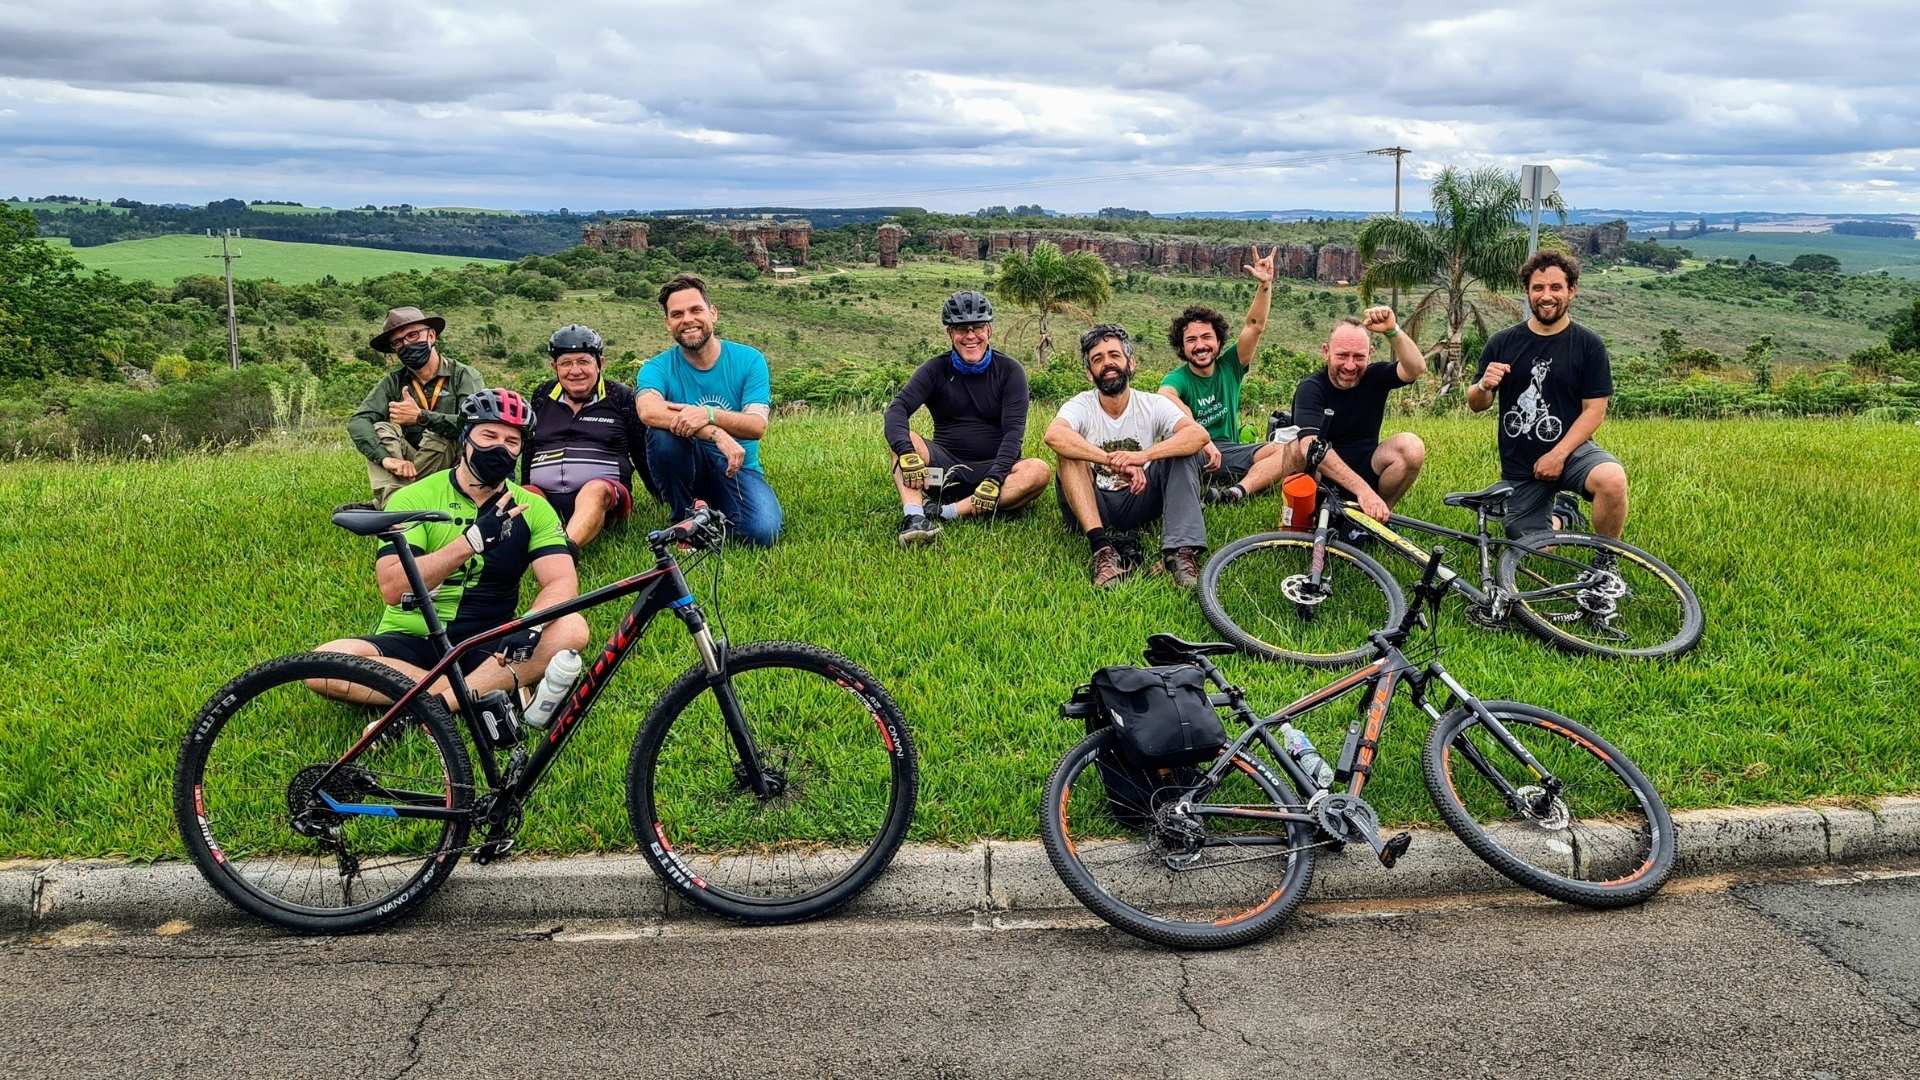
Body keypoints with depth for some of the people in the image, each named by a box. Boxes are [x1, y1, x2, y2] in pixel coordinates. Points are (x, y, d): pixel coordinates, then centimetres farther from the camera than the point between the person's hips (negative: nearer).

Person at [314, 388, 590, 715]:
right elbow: (392, 588, -18)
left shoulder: (532, 509, 3)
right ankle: (489, 691, -27)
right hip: (410, 642, -1)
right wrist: (473, 539, -28)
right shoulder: (414, 498, -4)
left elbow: (563, 583, -11)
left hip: (486, 648, 1)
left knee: (572, 628, -26)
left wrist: (530, 627, -33)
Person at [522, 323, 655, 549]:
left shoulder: (620, 397, 11)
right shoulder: (542, 397, 19)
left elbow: (642, 454, 13)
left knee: (595, 490, -38)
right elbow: (528, 450, 22)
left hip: (605, 495, -4)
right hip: (545, 494, 4)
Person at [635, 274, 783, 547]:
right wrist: (715, 433, -40)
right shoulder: (658, 368, -5)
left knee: (762, 532, -29)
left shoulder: (749, 361, -3)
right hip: (685, 472, 0)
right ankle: (685, 519, -10)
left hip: (736, 468, 0)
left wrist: (709, 415, -36)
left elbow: (757, 426, -16)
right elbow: (648, 412, -28)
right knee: (661, 432, -32)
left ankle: (715, 513, 7)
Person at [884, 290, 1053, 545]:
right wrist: (906, 452, -35)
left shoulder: (1010, 371, -1)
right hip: (946, 464, 1)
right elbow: (898, 408, -13)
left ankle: (947, 513, -37)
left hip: (993, 466, -1)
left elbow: (1013, 430, -12)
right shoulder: (936, 369, 2)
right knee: (904, 439, -24)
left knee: (1039, 471, -30)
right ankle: (914, 517, -44)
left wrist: (994, 479, -29)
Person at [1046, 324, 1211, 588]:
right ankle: (1103, 549, -39)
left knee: (1187, 451, -17)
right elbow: (1054, 434, -33)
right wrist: (1115, 461, -43)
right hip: (1092, 508, -1)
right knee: (1071, 454, -27)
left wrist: (1143, 455, -40)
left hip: (1138, 503, 1)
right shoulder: (1081, 406, -8)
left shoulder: (1153, 405, -4)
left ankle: (1181, 549, -32)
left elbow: (1199, 434, -24)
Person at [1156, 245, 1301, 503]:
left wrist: (1266, 284, -15)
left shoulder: (1229, 366, 9)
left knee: (1294, 453, -21)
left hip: (1230, 453, 4)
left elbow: (1255, 326, 0)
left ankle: (1238, 491, -43)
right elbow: (1167, 400, -29)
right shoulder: (1177, 379, -5)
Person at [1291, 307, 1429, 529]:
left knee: (1411, 446, -23)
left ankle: (1378, 514, -4)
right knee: (1298, 452, -36)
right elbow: (1311, 444, -32)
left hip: (1365, 470, 4)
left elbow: (1416, 369, -22)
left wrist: (1393, 331, -37)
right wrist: (1362, 490, -41)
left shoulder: (1375, 377, -2)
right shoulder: (1310, 388, -15)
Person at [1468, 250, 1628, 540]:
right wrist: (1484, 386, -18)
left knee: (1612, 480, -34)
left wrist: (1557, 455, -17)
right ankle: (1561, 513, 36)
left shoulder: (1588, 345, -3)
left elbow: (1594, 410, -6)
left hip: (1570, 450, -2)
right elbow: (1476, 405, 6)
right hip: (1518, 468, 2)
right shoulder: (1502, 343, 1)